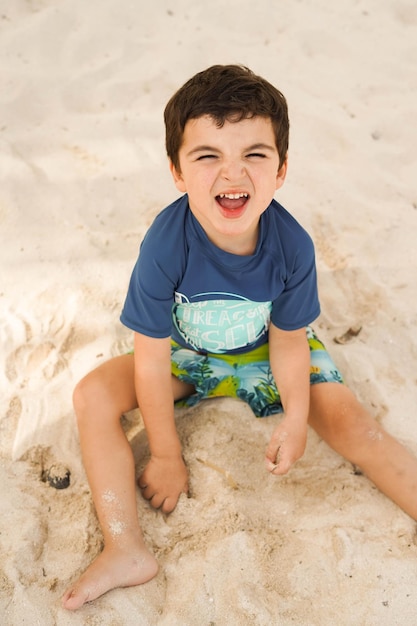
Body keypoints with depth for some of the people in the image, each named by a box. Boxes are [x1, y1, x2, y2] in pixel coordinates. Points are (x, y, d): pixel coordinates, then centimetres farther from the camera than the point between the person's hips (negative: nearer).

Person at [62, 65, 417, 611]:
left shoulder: (292, 245, -28)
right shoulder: (165, 245, -33)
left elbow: (288, 341, -12)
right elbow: (152, 358, -24)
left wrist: (295, 420, -12)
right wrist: (166, 454, -15)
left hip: (267, 352, 1)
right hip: (189, 353, 0)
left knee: (350, 423, -14)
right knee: (93, 396, -19)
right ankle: (126, 550, -16)